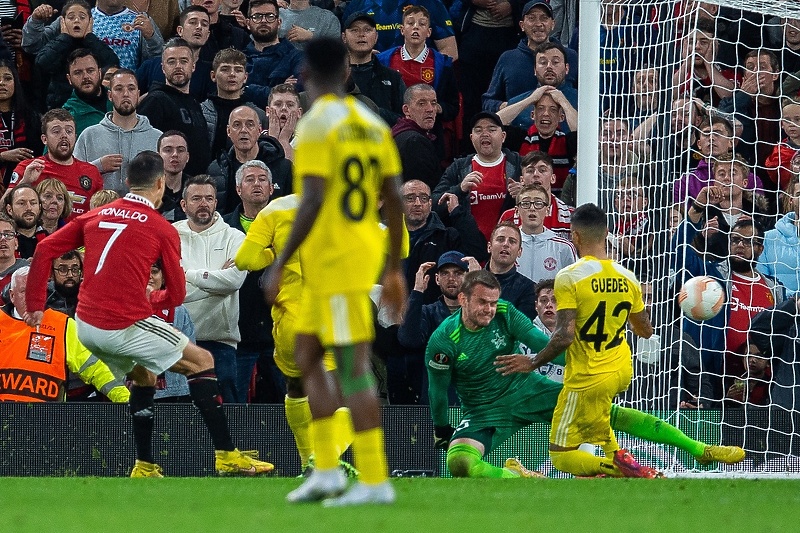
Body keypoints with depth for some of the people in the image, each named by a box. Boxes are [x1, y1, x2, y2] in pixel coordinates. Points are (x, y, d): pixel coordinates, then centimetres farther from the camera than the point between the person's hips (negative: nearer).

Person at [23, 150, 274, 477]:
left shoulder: (95, 217, 12)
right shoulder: (162, 229, -1)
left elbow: (45, 251, 8)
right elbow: (176, 295, 2)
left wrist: (35, 305, 11)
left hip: (86, 326, 6)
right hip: (128, 325, -6)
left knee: (143, 377, 30)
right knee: (202, 362, 7)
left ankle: (144, 466, 26)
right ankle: (226, 455, 2)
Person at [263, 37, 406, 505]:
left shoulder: (317, 124, -12)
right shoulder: (372, 123, 10)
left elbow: (313, 201, -20)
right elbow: (395, 200, 10)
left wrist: (281, 264, -15)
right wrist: (395, 270, 16)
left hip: (333, 256, -8)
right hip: (365, 251, 8)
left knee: (354, 366, -7)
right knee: (307, 353, 16)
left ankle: (375, 480, -8)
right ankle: (327, 469, 12)